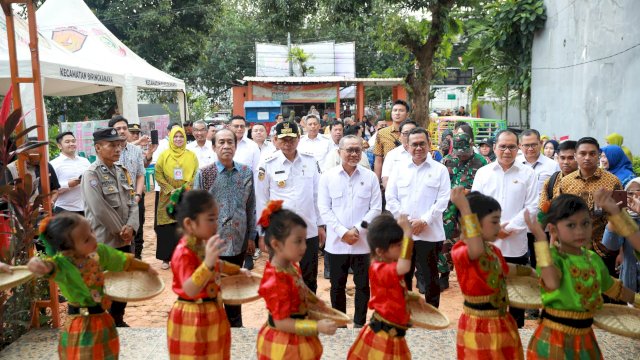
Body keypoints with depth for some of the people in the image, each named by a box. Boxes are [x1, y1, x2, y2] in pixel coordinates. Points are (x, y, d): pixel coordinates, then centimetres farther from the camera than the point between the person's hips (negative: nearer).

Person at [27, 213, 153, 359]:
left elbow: (123, 261, 10)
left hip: (102, 320, 6)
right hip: (81, 326, -6)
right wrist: (36, 263, -67)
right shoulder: (62, 263, -22)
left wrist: (146, 267, 23)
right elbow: (50, 265, -45)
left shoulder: (99, 251, -6)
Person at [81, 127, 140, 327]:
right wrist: (121, 230, -14)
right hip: (103, 241, -7)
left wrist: (131, 227, -10)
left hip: (124, 239, 7)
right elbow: (100, 210, -20)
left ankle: (118, 320, 33)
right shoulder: (91, 174, -13)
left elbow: (132, 201, 6)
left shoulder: (121, 171, 9)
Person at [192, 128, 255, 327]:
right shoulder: (203, 174, -6)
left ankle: (235, 326, 32)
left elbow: (250, 207, 7)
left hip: (238, 242, 3)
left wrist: (251, 236, 6)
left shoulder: (246, 172, 2)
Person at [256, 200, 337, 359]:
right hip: (283, 345, -9)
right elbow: (281, 322, -28)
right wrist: (317, 326, -29)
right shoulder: (276, 281, -31)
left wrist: (316, 302, 28)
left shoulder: (291, 266, -5)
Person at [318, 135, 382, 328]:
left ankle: (359, 323, 24)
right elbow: (324, 208, -3)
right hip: (336, 242, 0)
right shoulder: (327, 176, 1)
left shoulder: (370, 177, 2)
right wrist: (342, 232, -12)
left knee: (363, 285, 9)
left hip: (363, 242, 0)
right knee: (337, 286, 10)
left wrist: (357, 229, -12)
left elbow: (376, 208, -1)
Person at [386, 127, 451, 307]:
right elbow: (390, 197, 3)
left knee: (430, 277, 6)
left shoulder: (440, 170, 1)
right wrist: (405, 220, -6)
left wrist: (423, 221, -13)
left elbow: (442, 200, -6)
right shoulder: (399, 168, 8)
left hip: (430, 234, -2)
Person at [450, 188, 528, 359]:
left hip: (502, 323, 8)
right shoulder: (459, 251, -20)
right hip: (478, 327, -8)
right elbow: (478, 250, -43)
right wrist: (465, 208, -44)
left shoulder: (494, 251, 6)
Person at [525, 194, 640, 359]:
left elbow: (612, 288, 21)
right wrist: (541, 239, -38)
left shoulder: (594, 259, 4)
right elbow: (552, 283, -39)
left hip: (584, 337, 7)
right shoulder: (551, 256, -18)